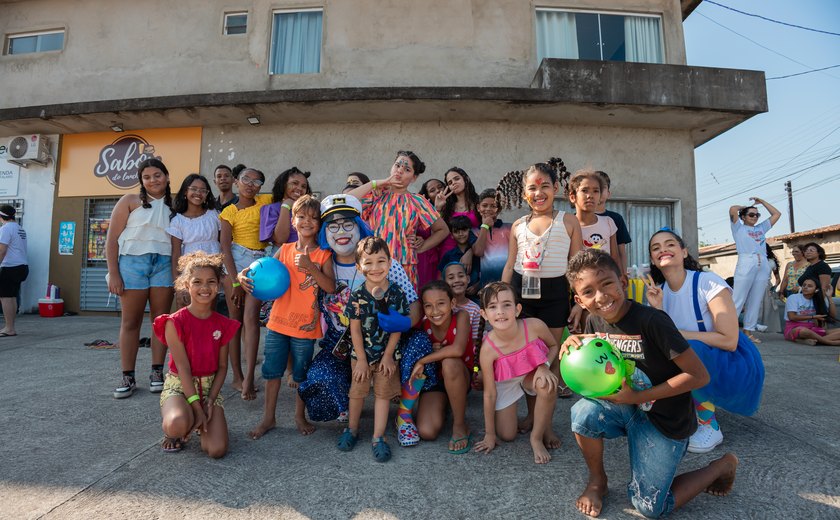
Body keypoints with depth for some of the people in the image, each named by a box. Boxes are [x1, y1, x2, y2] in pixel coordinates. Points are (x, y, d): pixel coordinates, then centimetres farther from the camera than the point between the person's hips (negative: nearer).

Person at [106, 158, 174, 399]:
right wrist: (113, 273, -5)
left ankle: (157, 373, 12)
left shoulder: (174, 205, 12)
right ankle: (128, 377, 10)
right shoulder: (130, 201, 6)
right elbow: (112, 238, 2)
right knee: (130, 321, 2)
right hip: (133, 261, -1)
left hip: (164, 263, 2)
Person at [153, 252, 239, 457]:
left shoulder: (222, 325, 0)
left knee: (217, 450, -16)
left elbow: (222, 367, 3)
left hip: (210, 387, 3)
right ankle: (171, 430, 2)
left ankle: (201, 424, 18)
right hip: (179, 386, -3)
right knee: (178, 425, -37)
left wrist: (210, 401, -10)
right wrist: (197, 407, -18)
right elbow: (183, 367, -15)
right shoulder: (175, 322, -12)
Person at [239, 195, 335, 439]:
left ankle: (300, 416, 31)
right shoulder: (284, 250, 4)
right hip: (278, 321, 3)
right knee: (272, 371, 12)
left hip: (305, 325, -3)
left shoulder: (323, 255, -5)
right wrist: (244, 276, -16)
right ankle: (269, 417, 29)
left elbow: (331, 287, -16)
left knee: (301, 373, 11)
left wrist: (310, 266, -25)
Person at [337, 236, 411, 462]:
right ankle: (352, 429, 34)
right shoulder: (357, 296, -15)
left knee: (383, 393, 8)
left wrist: (388, 356, -8)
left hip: (387, 354, 0)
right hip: (362, 354, 0)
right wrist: (361, 359, -9)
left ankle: (378, 437, 19)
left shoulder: (397, 293, -13)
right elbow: (355, 329, -10)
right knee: (358, 391, 13)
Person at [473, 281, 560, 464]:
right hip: (504, 383, 0)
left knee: (547, 385, -34)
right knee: (507, 436, 0)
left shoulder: (534, 326, -31)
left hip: (532, 375, 1)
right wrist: (490, 434, -9)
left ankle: (537, 437, -8)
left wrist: (544, 366, -28)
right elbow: (489, 394, -18)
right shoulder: (488, 348, -32)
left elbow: (554, 346, -5)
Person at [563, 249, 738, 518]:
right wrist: (571, 349, -18)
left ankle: (722, 466, 23)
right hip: (625, 407, 5)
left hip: (664, 419, -4)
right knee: (584, 412, -27)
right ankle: (597, 480, 3)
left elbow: (699, 376, -22)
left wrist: (637, 397, -23)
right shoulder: (594, 322, -6)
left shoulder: (651, 321, -26)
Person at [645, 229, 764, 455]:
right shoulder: (659, 291, -2)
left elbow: (729, 341, -24)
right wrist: (657, 309, -24)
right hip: (699, 367, 6)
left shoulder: (708, 282, -19)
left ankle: (710, 426, -10)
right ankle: (690, 408, 7)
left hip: (735, 364, -5)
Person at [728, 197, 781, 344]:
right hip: (745, 264, -6)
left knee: (755, 302, 2)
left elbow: (777, 214, 31)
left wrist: (762, 202, 29)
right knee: (738, 300, -11)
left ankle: (748, 331, 5)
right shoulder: (739, 228, 10)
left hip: (763, 266, 6)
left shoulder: (761, 228, 26)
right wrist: (745, 206, 16)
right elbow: (733, 209, -4)